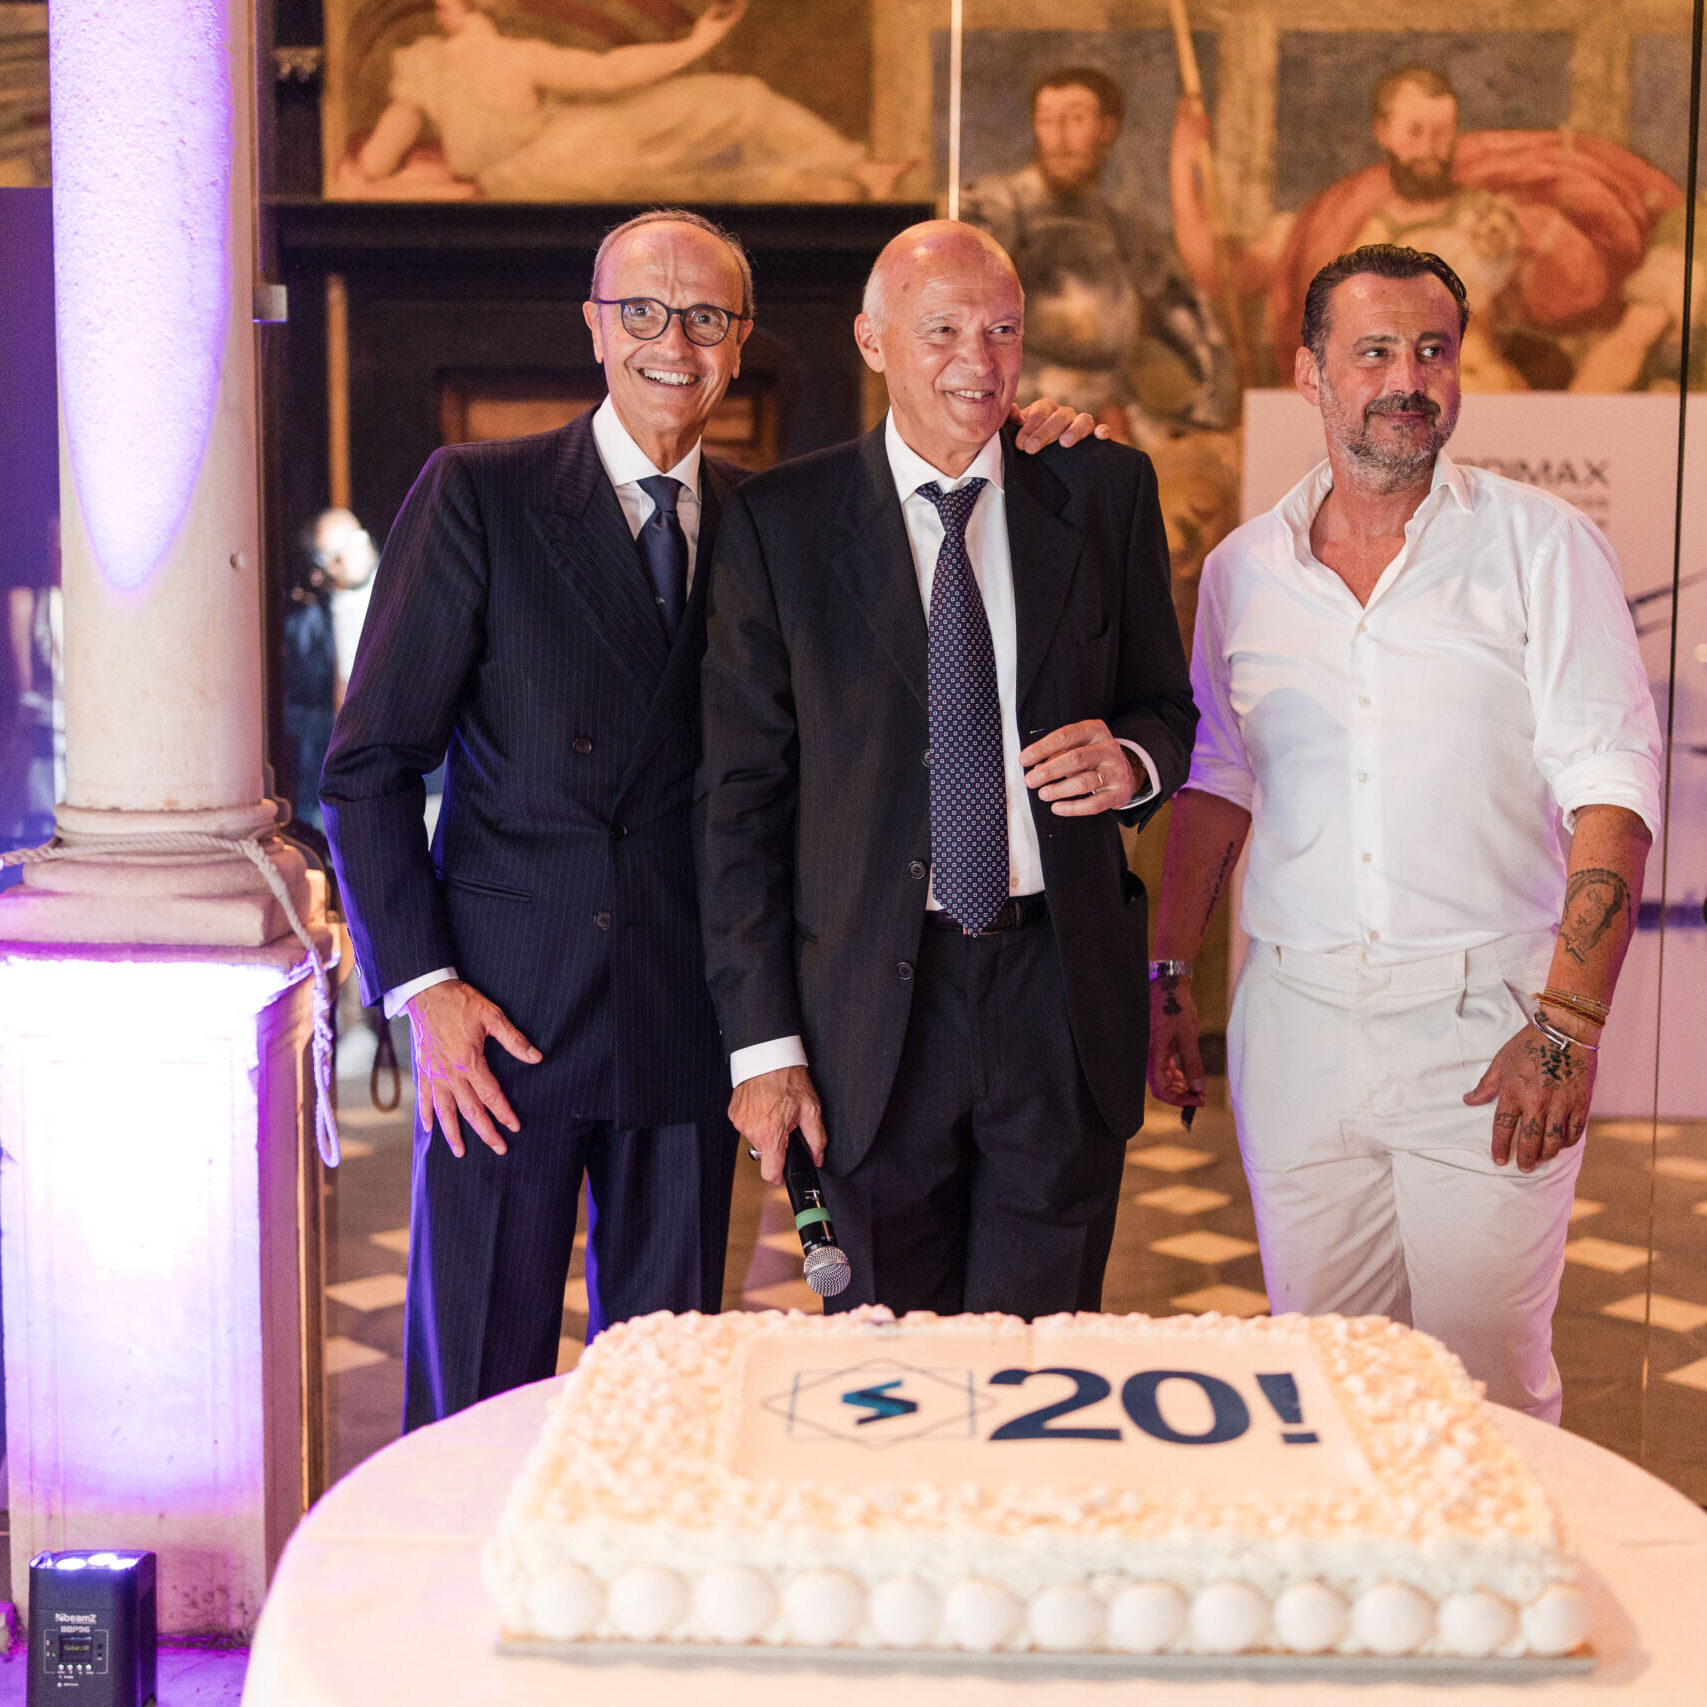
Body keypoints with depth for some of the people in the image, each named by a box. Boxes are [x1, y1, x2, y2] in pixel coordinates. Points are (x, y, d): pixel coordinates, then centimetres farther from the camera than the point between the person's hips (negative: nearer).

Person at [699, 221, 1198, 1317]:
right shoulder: (780, 523, 1)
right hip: (873, 1002, -1)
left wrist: (1131, 758, -10)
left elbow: (1168, 712, 16)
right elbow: (741, 795, 0)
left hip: (1062, 991, 1)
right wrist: (762, 1039, -5)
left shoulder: (1106, 494, 7)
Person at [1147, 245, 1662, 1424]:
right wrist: (1168, 978, 11)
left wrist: (1569, 1023, -16)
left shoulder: (1542, 545, -1)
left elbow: (1613, 786, -7)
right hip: (1297, 1018, 3)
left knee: (1488, 1390, 0)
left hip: (1486, 1019, -3)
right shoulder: (1244, 570, 10)